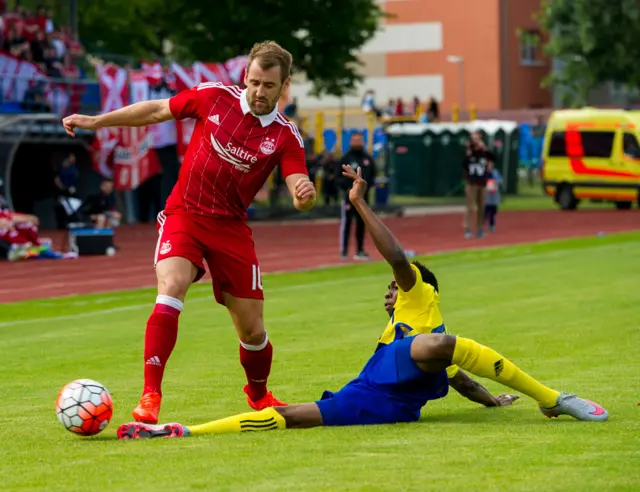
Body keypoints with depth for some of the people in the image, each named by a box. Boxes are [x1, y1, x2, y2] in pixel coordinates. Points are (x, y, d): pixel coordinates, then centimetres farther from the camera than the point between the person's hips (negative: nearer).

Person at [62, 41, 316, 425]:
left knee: (252, 328, 3)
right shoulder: (215, 96, -5)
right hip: (184, 214, -1)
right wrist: (97, 121, 7)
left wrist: (305, 194, -40)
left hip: (231, 227, 1)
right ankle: (150, 396, -26)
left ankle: (259, 395, 35)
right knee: (171, 287, -28)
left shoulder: (286, 136, -6)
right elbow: (157, 111, 8)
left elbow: (300, 196, -15)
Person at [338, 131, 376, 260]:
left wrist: (367, 186, 0)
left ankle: (360, 250, 12)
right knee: (346, 222, -6)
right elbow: (339, 176, -1)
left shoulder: (368, 158, 11)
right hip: (349, 195, -4)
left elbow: (373, 175, 17)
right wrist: (347, 188, -12)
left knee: (361, 223, 7)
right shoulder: (345, 158, -1)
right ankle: (344, 251, -4)